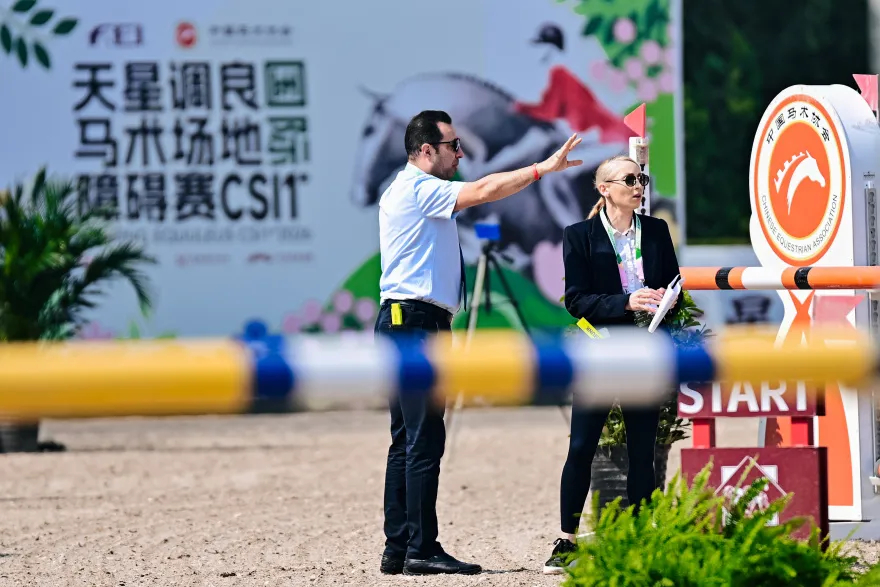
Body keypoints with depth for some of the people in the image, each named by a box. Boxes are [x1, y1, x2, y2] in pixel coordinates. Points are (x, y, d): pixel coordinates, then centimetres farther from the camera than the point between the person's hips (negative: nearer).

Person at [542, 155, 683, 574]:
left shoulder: (657, 231, 10)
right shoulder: (579, 236, 0)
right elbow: (576, 299, -7)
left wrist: (665, 304, -10)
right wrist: (626, 303, -19)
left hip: (646, 356, 3)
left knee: (642, 451, 3)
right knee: (581, 448, -5)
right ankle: (567, 542, 3)